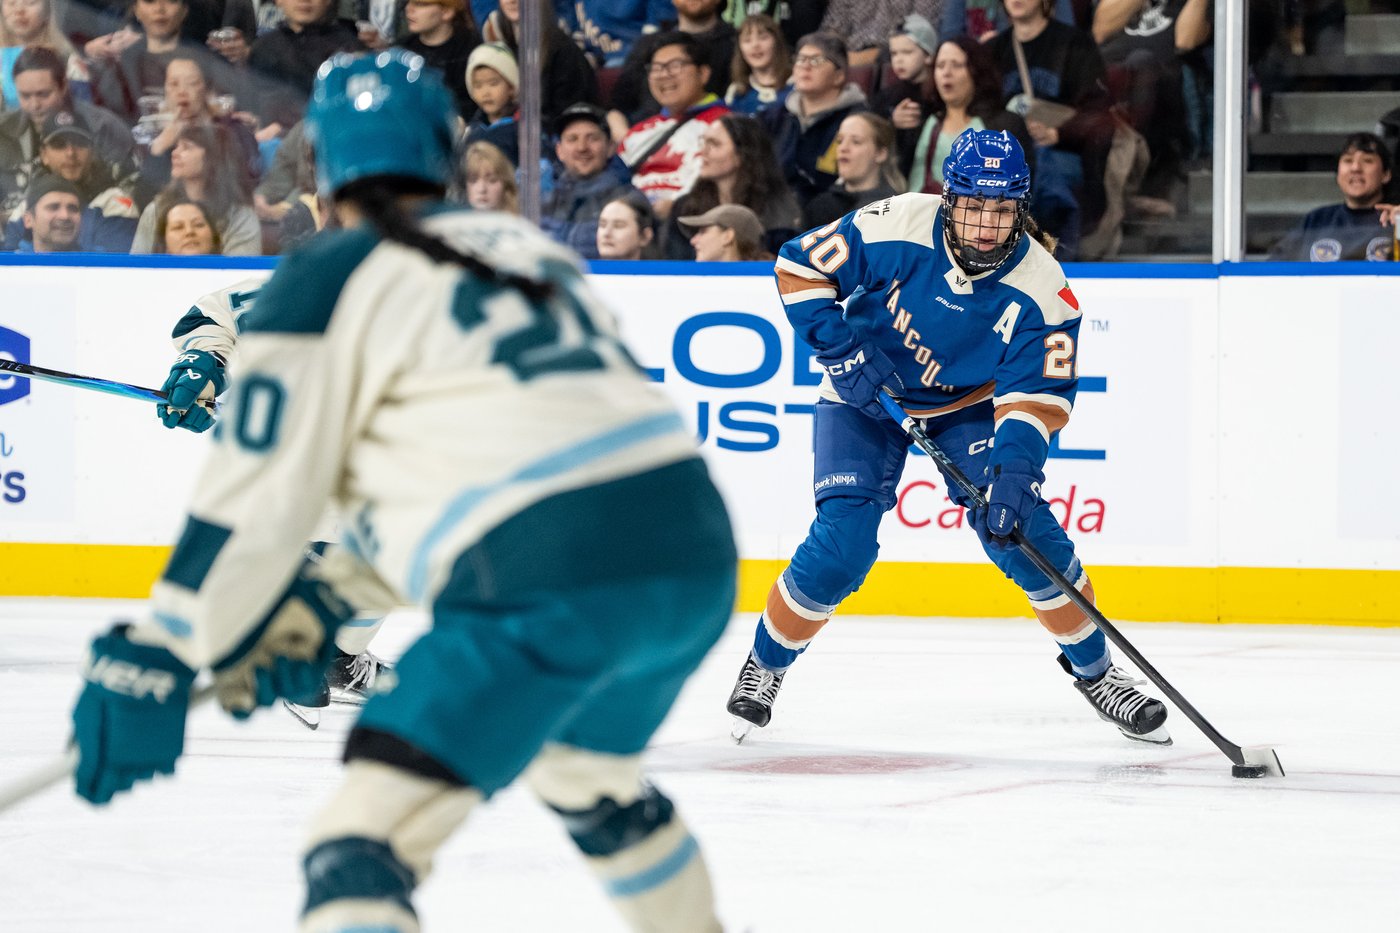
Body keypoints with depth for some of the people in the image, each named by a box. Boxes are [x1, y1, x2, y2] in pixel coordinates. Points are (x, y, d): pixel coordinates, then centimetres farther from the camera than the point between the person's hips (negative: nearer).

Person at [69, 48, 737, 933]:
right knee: (592, 776, 35)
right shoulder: (525, 245, 24)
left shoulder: (328, 280, 4)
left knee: (363, 843, -8)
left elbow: (256, 499, 1)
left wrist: (154, 660, 8)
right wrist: (328, 600, 31)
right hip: (698, 549, 7)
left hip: (549, 581, -7)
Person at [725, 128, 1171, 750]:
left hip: (967, 404, 1)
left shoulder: (1041, 288, -23)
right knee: (840, 549, -17)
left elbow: (1035, 394, -23)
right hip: (865, 395, -1)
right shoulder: (895, 228, -26)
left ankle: (1094, 669, 7)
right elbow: (799, 267, -15)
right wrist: (841, 348, -25)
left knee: (1020, 528, -15)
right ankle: (765, 663, 8)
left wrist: (1015, 466, -39)